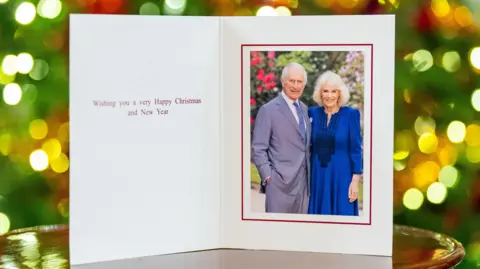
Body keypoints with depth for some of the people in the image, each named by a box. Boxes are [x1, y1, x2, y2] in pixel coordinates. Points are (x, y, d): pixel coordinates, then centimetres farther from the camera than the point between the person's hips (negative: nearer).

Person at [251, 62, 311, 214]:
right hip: (281, 182, -6)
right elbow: (258, 149, -8)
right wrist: (268, 177, -14)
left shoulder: (305, 109, 15)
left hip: (304, 181, 6)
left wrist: (310, 173, 12)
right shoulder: (268, 110, -6)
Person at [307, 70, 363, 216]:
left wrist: (355, 180, -10)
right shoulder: (313, 113, 4)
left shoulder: (351, 114, -4)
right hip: (317, 177, 3)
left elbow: (356, 149, -5)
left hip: (341, 177, -3)